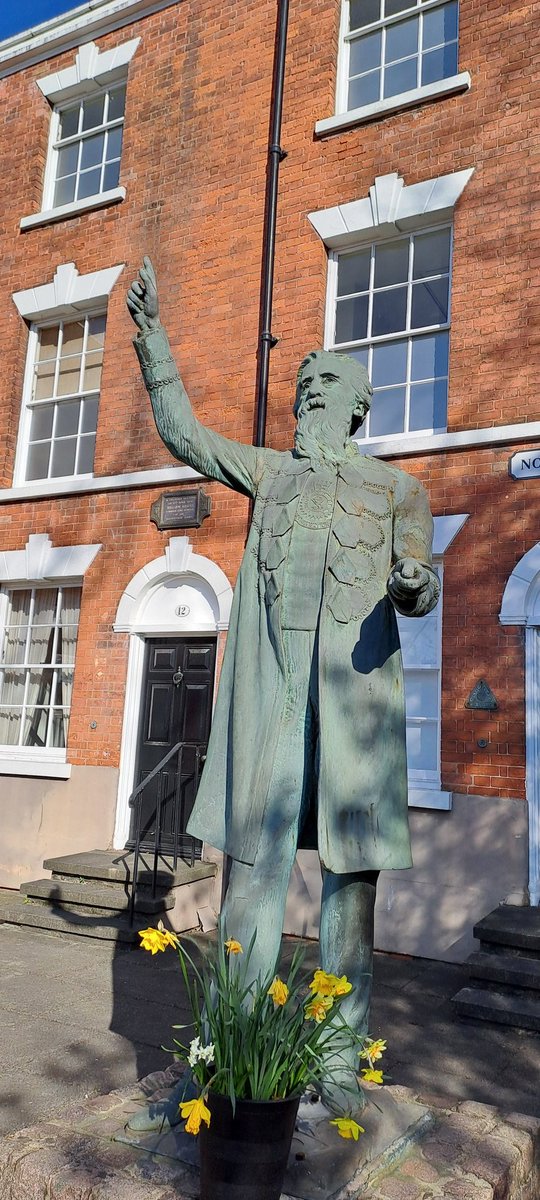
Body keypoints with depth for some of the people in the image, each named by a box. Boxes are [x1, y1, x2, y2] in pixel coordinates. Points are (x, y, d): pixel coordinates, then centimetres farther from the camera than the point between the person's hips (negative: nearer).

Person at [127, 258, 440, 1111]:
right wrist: (152, 337, 16)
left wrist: (415, 584, -16)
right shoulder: (271, 473, 22)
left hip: (356, 682, -1)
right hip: (267, 681, 2)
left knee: (352, 864, 1)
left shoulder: (397, 487, 15)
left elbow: (417, 595, 8)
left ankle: (340, 1059, 12)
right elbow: (182, 433, 20)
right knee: (251, 858, 1)